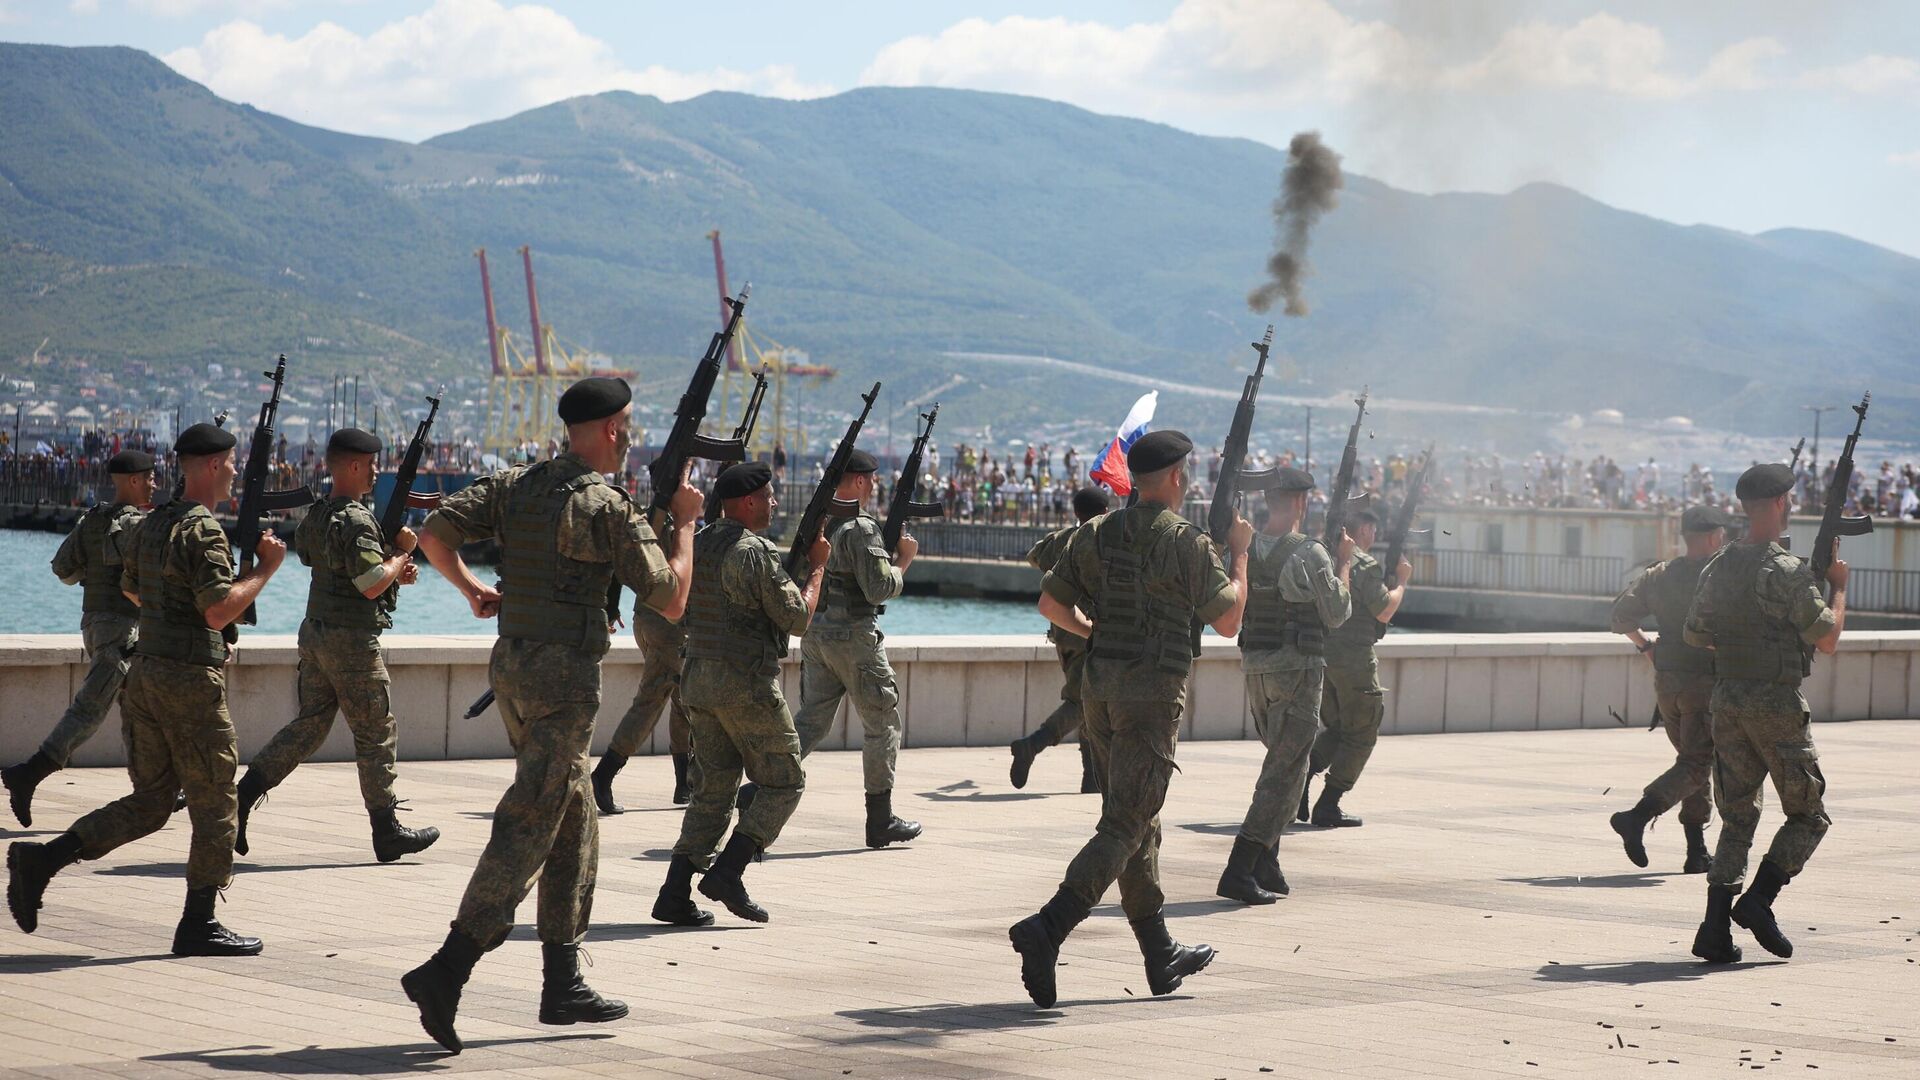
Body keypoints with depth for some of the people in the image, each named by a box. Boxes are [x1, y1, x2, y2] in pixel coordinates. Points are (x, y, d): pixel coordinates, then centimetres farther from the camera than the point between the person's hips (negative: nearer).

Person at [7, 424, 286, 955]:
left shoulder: (150, 524, 13)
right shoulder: (203, 529, -15)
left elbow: (132, 591, 27)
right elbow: (219, 612, -21)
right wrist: (265, 567, -11)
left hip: (145, 672, 8)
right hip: (191, 678, -8)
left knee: (148, 802, 12)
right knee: (214, 806, 4)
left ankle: (42, 859, -1)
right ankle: (199, 925, 8)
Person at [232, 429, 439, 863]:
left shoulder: (316, 516, 12)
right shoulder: (357, 521, -18)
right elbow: (372, 586, -22)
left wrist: (394, 576, 12)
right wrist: (403, 552, -7)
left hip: (315, 632, 8)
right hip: (351, 640, -8)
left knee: (308, 726, 12)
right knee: (377, 736, 3)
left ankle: (244, 794, -1)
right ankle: (388, 832, 10)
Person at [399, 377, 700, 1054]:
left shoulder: (516, 485, 8)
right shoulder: (609, 506, -12)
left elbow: (435, 532, 3)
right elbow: (670, 601, -7)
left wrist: (470, 588, 17)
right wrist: (685, 522, 5)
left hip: (510, 667, 8)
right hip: (564, 676, -8)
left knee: (575, 824, 16)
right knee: (528, 828, -9)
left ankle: (563, 985, 19)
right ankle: (446, 972, -18)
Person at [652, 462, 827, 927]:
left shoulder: (696, 546, 10)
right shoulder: (755, 552, -15)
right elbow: (797, 619, -13)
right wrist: (817, 567, 1)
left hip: (699, 681, 8)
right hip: (749, 686, -8)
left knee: (714, 788, 12)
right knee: (783, 784, 5)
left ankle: (675, 893, 2)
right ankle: (727, 872, -8)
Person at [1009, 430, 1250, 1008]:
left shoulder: (1096, 534, 8)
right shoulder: (1187, 542, -10)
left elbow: (1051, 602, 10)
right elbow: (1228, 622, -5)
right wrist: (1239, 552, 7)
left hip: (1099, 685, 7)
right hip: (1152, 692, -7)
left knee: (1140, 821, 16)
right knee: (1124, 827, -7)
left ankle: (1162, 957, 24)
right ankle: (1046, 930, -24)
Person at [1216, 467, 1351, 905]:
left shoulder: (1245, 550, 4)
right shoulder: (1310, 553, -14)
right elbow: (1337, 614, -5)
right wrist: (1344, 562, 9)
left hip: (1254, 668, 7)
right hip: (1297, 670, -7)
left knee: (1283, 764, 22)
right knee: (1284, 773, -5)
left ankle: (1266, 867, 22)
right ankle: (1240, 872, -14)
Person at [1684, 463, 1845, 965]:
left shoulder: (1716, 569, 6)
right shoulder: (1787, 571, -16)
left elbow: (1694, 635, 16)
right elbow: (1828, 639, -13)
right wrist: (1839, 584, 1)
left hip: (1727, 702, 6)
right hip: (1776, 704, -6)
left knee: (1737, 818, 12)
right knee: (1809, 814, 9)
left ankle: (1715, 927, 2)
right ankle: (1758, 900, -5)